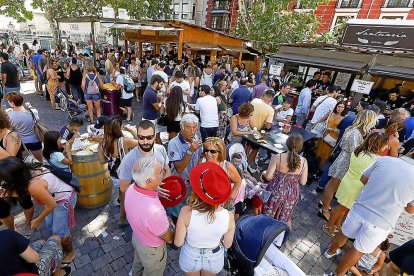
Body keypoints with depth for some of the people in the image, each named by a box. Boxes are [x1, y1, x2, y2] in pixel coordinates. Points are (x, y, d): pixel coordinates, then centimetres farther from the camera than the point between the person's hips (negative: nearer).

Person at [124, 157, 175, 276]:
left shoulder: (131, 189, -24)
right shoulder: (154, 211, -46)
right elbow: (169, 238, -24)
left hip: (137, 237, 6)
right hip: (152, 250, -6)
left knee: (138, 264, 37)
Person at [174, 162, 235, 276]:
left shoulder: (187, 212, -35)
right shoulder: (229, 216, -29)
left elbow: (178, 243, -19)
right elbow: (227, 245, -11)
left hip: (190, 257, -1)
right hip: (214, 258, 1)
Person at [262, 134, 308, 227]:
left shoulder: (277, 157, -22)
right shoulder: (303, 161, -14)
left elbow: (268, 177, -17)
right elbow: (303, 182, -5)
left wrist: (264, 173, 4)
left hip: (276, 191, -2)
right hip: (291, 194, 3)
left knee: (269, 215, 22)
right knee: (286, 217, 28)